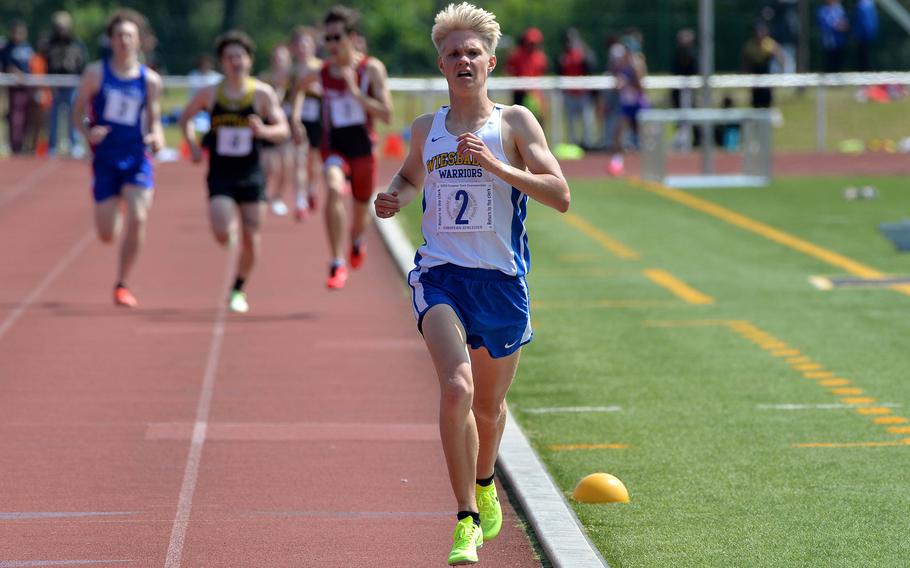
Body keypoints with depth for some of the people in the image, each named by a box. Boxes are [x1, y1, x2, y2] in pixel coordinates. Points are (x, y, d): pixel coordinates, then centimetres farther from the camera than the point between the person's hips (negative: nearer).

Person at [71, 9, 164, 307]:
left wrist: (157, 137, -11)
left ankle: (122, 285, -4)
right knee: (107, 235, -2)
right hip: (105, 159, 0)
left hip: (137, 159, 0)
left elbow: (154, 120, 11)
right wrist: (88, 132, -18)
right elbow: (78, 112, 3)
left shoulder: (150, 80, 2)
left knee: (138, 219, -20)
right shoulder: (96, 73, -2)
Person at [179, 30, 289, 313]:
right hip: (220, 175, 0)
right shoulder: (209, 93, 0)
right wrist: (193, 146, 0)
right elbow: (185, 118, 16)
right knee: (223, 234, -18)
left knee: (251, 242, 1)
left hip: (251, 176, 0)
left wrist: (264, 131, -25)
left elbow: (283, 130, -4)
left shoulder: (263, 93, -3)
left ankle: (238, 290, 24)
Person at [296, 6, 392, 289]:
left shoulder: (371, 69, -10)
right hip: (333, 146, 0)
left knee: (361, 210, 16)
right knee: (334, 190, -31)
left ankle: (357, 242, 56)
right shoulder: (321, 72, -2)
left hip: (363, 147, 0)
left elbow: (386, 114, -16)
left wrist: (356, 93, -25)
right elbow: (299, 87, 22)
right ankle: (338, 265, -31)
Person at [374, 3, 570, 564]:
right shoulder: (426, 129, 8)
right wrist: (394, 197, 6)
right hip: (440, 275, 0)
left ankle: (484, 485, 48)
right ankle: (467, 519, -16)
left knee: (490, 406, 15)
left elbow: (560, 196, -10)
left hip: (501, 280, 0)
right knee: (455, 387, -23)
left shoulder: (515, 122, -2)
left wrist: (495, 165, -20)